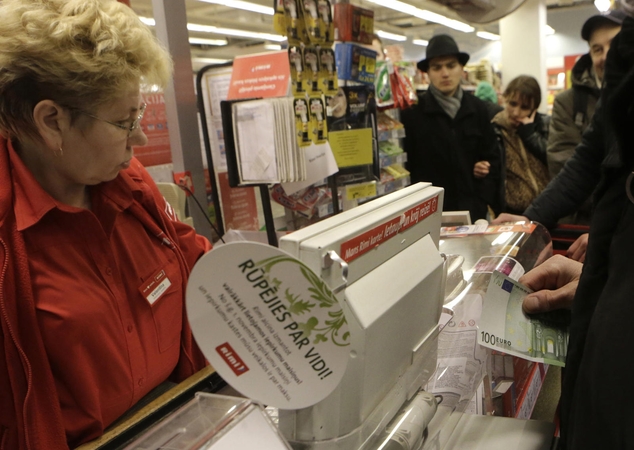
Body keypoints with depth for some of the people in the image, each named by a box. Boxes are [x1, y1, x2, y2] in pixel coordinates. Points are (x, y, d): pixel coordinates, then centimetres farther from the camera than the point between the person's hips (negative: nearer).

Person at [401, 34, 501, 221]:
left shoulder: (478, 109, 9)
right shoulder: (412, 112, -4)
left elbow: (491, 158, 12)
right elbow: (404, 164, -6)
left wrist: (485, 199, 0)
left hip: (473, 210, 4)